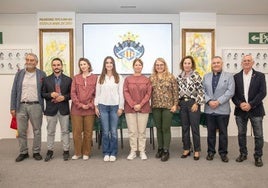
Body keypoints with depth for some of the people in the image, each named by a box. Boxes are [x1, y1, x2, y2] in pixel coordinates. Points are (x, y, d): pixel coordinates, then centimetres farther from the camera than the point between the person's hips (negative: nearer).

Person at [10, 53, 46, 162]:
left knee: (37, 130, 6)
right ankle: (23, 152, 22)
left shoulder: (41, 74, 2)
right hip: (21, 106, 2)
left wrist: (44, 107, -6)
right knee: (21, 131, 7)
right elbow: (14, 91, 7)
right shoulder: (19, 74, 8)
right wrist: (13, 107, 2)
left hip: (36, 106, -2)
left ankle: (36, 152, 19)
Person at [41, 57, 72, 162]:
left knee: (65, 131, 7)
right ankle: (50, 151, 23)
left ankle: (66, 151, 17)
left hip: (64, 109, -1)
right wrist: (50, 95, -14)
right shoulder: (46, 80, 5)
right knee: (50, 132, 10)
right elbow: (42, 93, 4)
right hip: (51, 109, 1)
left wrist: (64, 97, -14)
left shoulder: (68, 79, 3)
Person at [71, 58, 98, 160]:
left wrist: (90, 105, -9)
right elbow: (73, 93, 2)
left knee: (88, 132, 5)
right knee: (76, 132, 4)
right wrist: (80, 104, -8)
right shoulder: (76, 78, 9)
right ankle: (77, 153, 19)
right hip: (76, 109, 1)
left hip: (90, 109, -1)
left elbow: (96, 93, 1)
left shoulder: (95, 78, 4)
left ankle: (86, 153, 19)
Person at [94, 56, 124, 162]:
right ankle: (106, 153, 15)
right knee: (105, 131, 4)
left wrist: (121, 107, -3)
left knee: (113, 131, 1)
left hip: (115, 106, -1)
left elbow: (121, 93, 2)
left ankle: (113, 153, 14)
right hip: (103, 106, 1)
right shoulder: (100, 78, 9)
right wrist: (96, 106, 3)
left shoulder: (119, 77, 5)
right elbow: (97, 93, 9)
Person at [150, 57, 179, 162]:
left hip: (168, 106, -3)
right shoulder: (151, 78, 7)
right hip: (155, 107, 3)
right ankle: (160, 148, 24)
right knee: (159, 128, 11)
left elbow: (175, 92, -2)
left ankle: (166, 151, 10)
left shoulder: (171, 77, 0)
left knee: (166, 128, 1)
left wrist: (175, 104, -6)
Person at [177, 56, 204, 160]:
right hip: (182, 104, 5)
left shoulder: (196, 75, -6)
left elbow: (201, 91, -9)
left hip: (193, 103, -5)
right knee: (184, 128, 10)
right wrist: (178, 103, 9)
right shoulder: (179, 77, 10)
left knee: (195, 128, 1)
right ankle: (186, 149, 23)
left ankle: (197, 151, 14)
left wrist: (197, 103, -13)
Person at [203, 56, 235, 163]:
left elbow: (230, 92, -7)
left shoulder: (229, 76, 3)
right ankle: (211, 152, 21)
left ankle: (223, 153, 19)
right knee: (211, 132, 10)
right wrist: (209, 101, -12)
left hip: (223, 109, -2)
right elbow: (203, 91, 4)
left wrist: (218, 101, -16)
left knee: (223, 133, 7)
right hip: (209, 109, 2)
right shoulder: (206, 76, 11)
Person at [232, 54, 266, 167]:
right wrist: (240, 104, -12)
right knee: (241, 134, 10)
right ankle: (243, 154, 26)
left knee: (258, 135, 3)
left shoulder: (260, 76, 2)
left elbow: (262, 93, -6)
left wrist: (250, 104, -14)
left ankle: (258, 156, 18)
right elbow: (233, 94, 4)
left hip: (255, 110, -2)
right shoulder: (236, 77, 7)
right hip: (240, 110, 2)